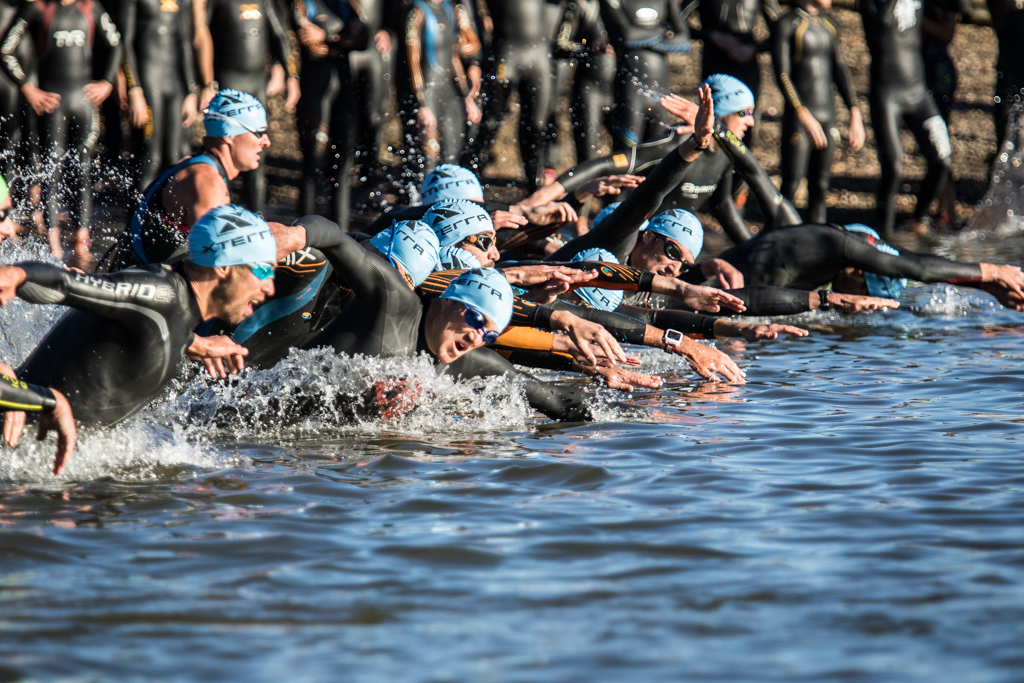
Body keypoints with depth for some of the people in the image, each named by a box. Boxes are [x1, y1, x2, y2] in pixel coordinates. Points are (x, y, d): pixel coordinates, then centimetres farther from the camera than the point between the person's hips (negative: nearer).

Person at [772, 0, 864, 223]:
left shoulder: (827, 25, 15)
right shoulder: (786, 25, -7)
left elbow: (840, 70, 15)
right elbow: (782, 75, -15)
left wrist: (855, 114, 5)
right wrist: (804, 115, -26)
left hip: (827, 119, 6)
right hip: (797, 119, -6)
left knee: (820, 188, 8)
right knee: (790, 188, -8)